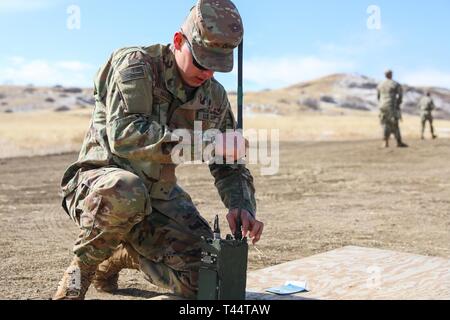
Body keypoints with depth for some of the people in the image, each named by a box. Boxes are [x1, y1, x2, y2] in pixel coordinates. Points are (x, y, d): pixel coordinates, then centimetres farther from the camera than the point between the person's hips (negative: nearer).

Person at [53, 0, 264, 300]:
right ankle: (81, 269, -10)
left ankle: (123, 256, 18)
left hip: (158, 195, 5)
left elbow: (230, 166, 6)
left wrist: (242, 207, -15)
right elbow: (123, 134, -30)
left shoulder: (214, 96, 2)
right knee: (125, 191, -42)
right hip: (98, 180, -5)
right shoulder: (135, 63, -15)